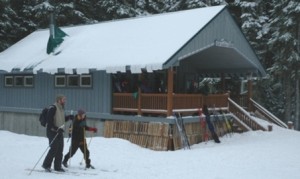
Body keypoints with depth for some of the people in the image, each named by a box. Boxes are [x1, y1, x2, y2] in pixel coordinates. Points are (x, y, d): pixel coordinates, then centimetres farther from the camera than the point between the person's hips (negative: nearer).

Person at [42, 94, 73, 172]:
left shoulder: (61, 108, 14)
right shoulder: (53, 108, -15)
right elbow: (49, 120, -20)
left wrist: (68, 117, 5)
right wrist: (55, 128, -27)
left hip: (59, 132, 9)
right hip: (53, 132, -9)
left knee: (60, 149, 8)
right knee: (54, 148, -10)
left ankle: (57, 166, 16)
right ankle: (46, 164, 6)